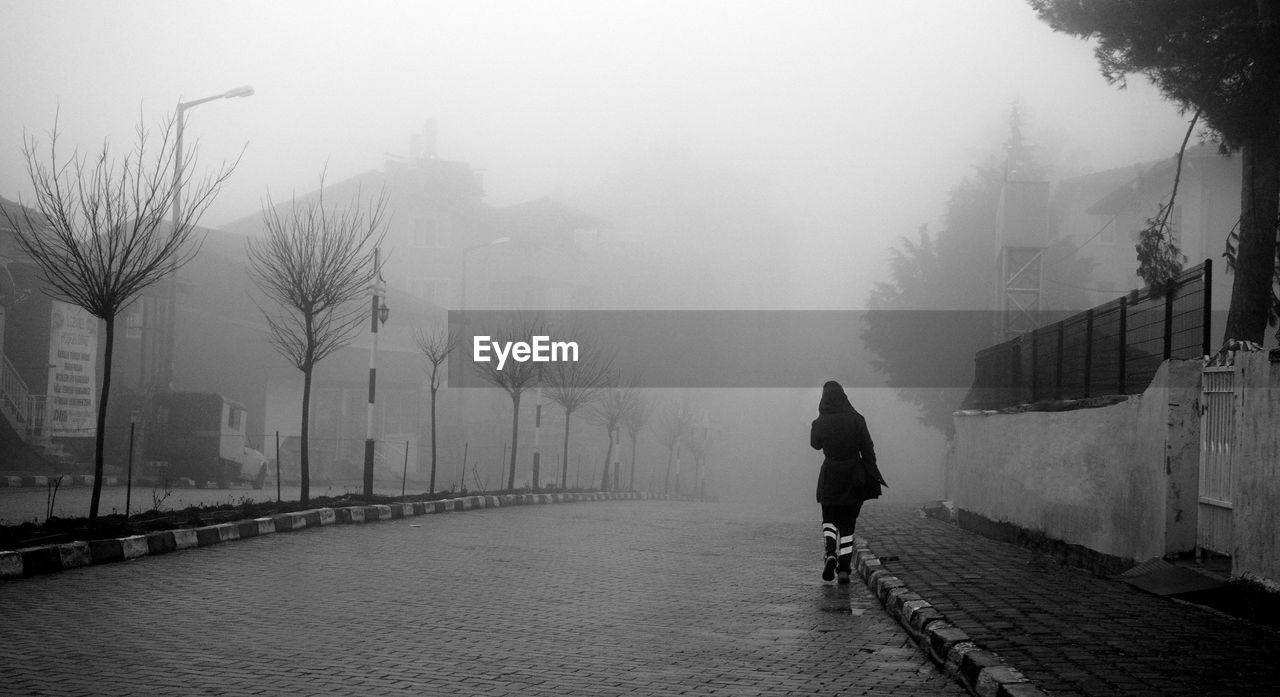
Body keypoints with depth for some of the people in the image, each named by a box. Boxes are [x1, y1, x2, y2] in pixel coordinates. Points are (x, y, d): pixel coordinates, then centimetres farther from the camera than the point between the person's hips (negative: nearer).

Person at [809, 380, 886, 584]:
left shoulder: (820, 423, -8)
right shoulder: (856, 420, -7)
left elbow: (815, 444, 12)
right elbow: (868, 450, -6)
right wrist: (873, 476, 0)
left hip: (830, 477, -1)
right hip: (854, 478, 1)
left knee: (829, 519, 16)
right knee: (848, 523, 10)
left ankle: (830, 553, -10)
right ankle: (844, 569, 6)